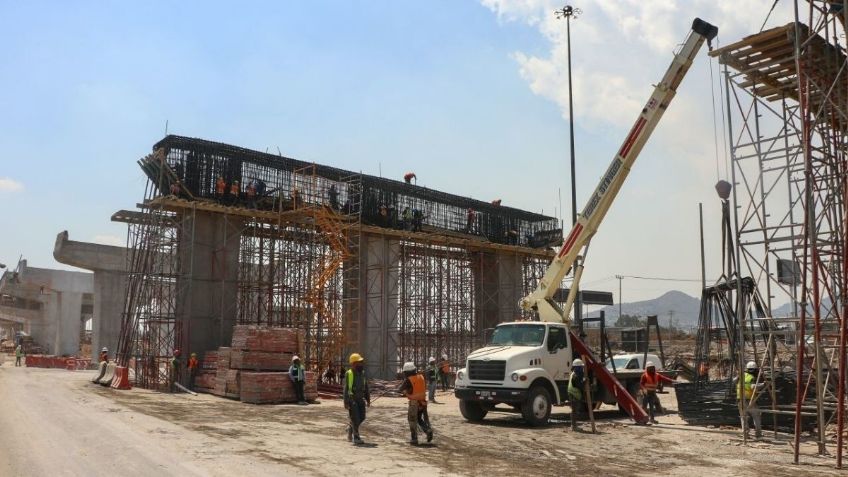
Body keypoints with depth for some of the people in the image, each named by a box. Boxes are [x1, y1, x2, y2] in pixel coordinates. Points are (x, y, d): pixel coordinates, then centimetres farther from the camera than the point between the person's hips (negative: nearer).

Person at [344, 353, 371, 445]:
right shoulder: (349, 374, -11)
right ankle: (356, 437, 2)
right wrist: (346, 402, -15)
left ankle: (350, 428, 31)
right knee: (355, 418, -7)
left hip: (360, 399, 6)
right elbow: (346, 389, -12)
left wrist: (368, 400, 11)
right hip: (352, 399, -6)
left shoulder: (362, 373, 8)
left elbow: (366, 387, 13)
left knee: (361, 417, 6)